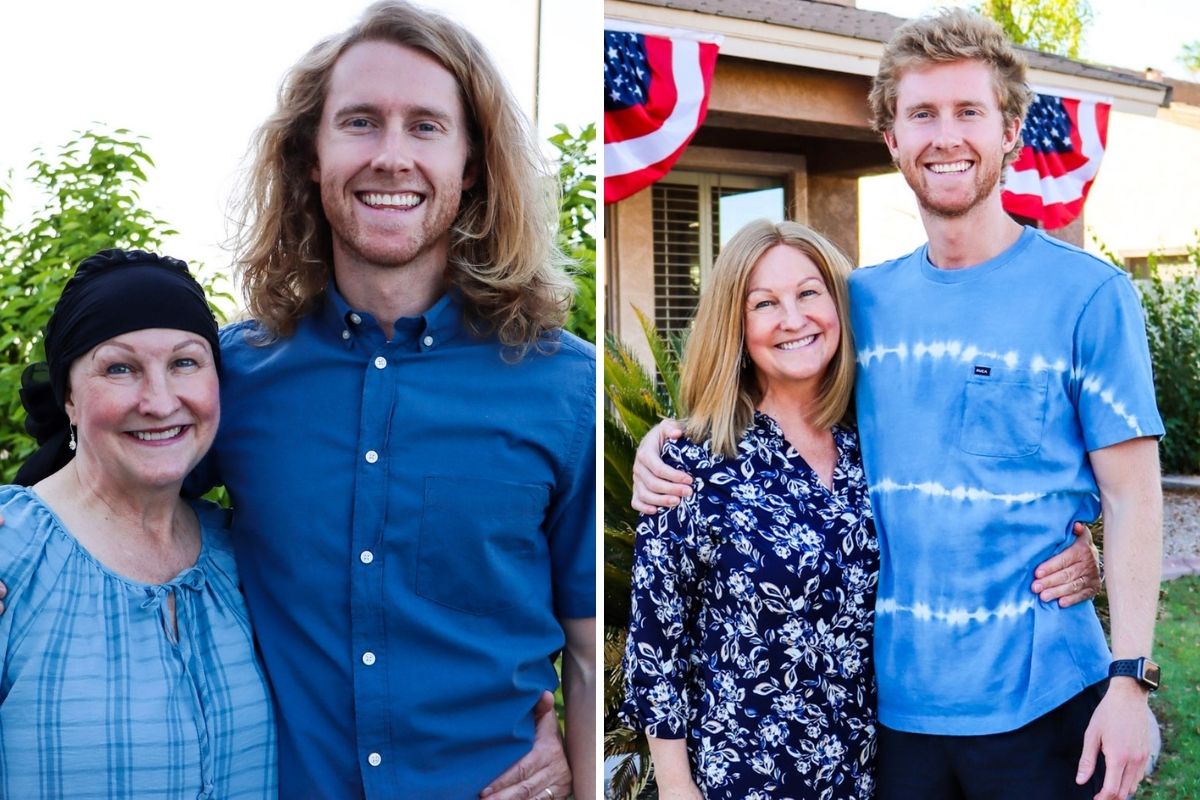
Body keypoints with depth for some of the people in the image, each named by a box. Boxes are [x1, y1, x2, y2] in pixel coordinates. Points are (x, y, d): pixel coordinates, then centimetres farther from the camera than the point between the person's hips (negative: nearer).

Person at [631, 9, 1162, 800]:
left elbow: (1133, 497, -6)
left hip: (1039, 697, -3)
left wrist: (1129, 677, -13)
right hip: (894, 695, 4)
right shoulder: (866, 299, 5)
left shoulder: (1089, 294, -5)